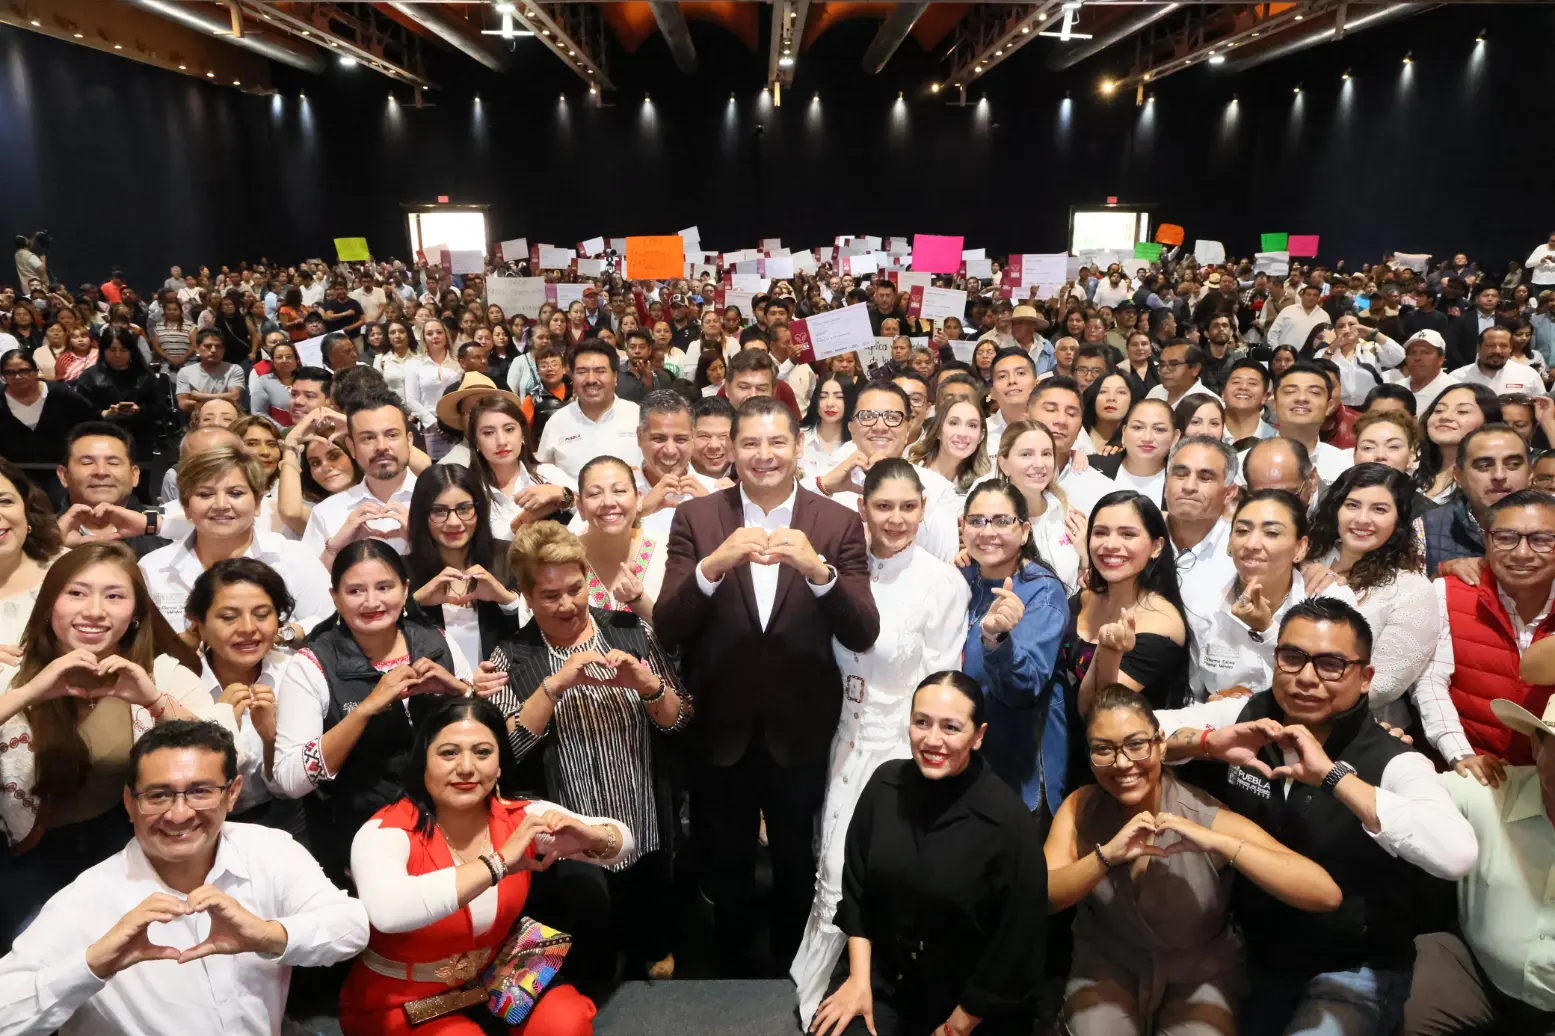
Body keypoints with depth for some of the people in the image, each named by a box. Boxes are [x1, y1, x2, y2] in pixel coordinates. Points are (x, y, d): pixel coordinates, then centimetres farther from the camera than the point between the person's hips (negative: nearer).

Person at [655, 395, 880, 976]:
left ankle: (791, 965, 50)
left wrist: (818, 569, -33)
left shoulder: (839, 524, -8)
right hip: (721, 726, 0)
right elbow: (667, 630, -14)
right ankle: (731, 964, 49)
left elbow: (862, 636, -15)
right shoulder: (696, 518, -8)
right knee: (726, 862, 22)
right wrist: (714, 564, -32)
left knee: (796, 858, 23)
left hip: (798, 727, 0)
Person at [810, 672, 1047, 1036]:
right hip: (881, 974, 3)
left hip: (968, 1001, -2)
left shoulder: (1008, 822, -23)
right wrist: (859, 979, -2)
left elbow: (1016, 944, -14)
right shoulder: (886, 783, -9)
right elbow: (855, 888, 3)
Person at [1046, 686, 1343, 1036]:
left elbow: (1327, 895, -30)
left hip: (1199, 975, 0)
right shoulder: (1081, 807, -14)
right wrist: (1107, 855, -36)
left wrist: (1217, 842, -40)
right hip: (1107, 967, 0)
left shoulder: (1208, 818, -22)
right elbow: (1039, 897, -21)